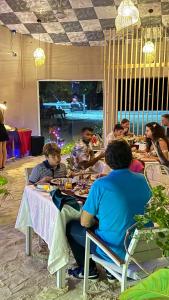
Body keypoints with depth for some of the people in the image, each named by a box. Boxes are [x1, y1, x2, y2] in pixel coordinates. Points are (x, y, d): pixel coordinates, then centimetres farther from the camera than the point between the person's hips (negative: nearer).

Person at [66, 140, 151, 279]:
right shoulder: (142, 180, -3)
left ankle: (88, 269, 26)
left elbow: (85, 222, -12)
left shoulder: (100, 185, -20)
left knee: (71, 227, 14)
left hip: (116, 251, -5)